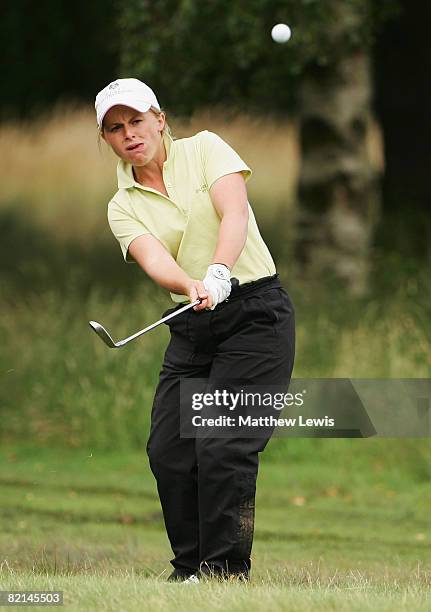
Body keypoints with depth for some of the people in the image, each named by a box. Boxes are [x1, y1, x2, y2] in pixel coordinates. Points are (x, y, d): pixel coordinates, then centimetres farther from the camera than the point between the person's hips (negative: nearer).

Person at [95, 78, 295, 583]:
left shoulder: (204, 149, 0)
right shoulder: (123, 207, 7)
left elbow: (235, 214, -16)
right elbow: (153, 258, -13)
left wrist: (219, 272, -34)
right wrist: (192, 286, -35)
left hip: (256, 312, -5)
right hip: (192, 328, 5)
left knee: (223, 447, -14)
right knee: (168, 449, -4)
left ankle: (226, 569, -7)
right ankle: (191, 568, 9)